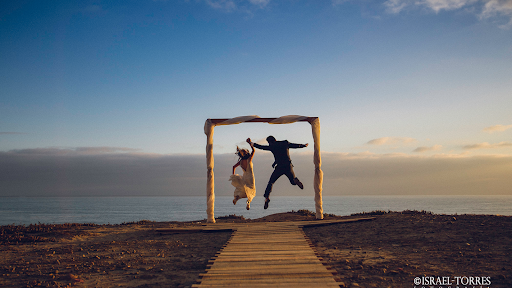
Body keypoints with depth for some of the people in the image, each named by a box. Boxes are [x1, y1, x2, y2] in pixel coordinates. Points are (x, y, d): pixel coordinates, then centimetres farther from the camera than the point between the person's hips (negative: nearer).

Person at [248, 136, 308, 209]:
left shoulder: (272, 146, 1)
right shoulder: (286, 143, 10)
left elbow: (260, 147, 3)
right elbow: (297, 145, 20)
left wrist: (251, 143, 14)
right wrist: (304, 145, 38)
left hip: (279, 167, -3)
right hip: (288, 166, 3)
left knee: (271, 182, 7)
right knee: (293, 181, 29)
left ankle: (267, 197, -4)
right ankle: (295, 180, 2)